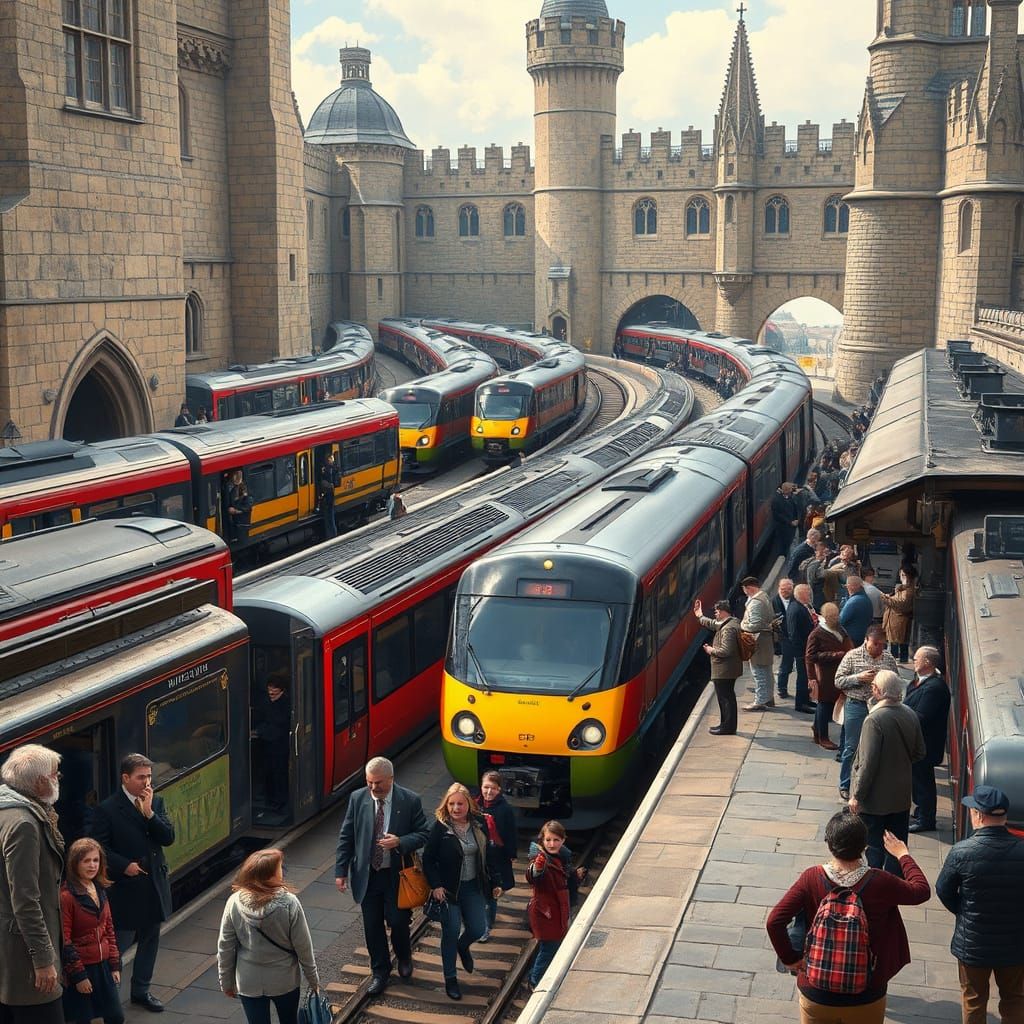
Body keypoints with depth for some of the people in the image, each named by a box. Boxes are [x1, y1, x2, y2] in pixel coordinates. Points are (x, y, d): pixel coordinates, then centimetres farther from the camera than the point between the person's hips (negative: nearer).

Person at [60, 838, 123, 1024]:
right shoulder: (66, 896, -16)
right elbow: (64, 941, -16)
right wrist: (78, 975, -15)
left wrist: (115, 965, 10)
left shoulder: (100, 890, 7)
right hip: (81, 967, -7)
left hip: (103, 966, 7)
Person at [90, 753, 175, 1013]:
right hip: (126, 886, -6)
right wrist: (124, 865, -19)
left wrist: (149, 812, -16)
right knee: (120, 941, -2)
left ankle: (141, 990, 30)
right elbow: (100, 848, -10)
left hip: (154, 884, 6)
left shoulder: (156, 802, 4)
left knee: (150, 939, 16)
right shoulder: (107, 809, -11)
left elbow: (168, 838, -5)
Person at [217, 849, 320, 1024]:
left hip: (249, 983, 1)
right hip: (285, 980, -1)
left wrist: (226, 982, 7)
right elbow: (303, 946, -13)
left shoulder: (235, 903, -16)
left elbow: (225, 948, -7)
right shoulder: (289, 903, -21)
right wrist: (313, 979, 2)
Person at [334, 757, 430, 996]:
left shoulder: (410, 801, -11)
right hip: (366, 875, 2)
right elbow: (346, 836, 1)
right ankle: (380, 972, 28)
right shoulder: (357, 799, -5)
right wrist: (341, 871, -2)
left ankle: (404, 958, 36)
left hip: (396, 874, -2)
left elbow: (423, 833, -5)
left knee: (398, 922, 3)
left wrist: (400, 842, -24)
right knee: (372, 926, 9)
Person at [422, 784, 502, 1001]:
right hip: (448, 889, -4)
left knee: (478, 928, 2)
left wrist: (495, 882, 8)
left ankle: (463, 947, 39)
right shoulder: (440, 828, -13)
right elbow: (428, 859, -9)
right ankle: (450, 979, 16)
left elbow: (488, 855, 9)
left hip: (473, 887, 4)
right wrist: (435, 885, -17)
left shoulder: (479, 824, 0)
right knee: (451, 933, -1)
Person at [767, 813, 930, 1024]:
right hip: (865, 998, 0)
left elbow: (774, 922, -20)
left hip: (816, 996, 0)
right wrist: (903, 854, 16)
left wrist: (790, 959, -5)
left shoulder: (812, 879, -16)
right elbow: (922, 890, 1)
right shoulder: (878, 883, -17)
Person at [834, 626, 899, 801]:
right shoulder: (852, 656, -4)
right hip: (856, 706, -3)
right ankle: (845, 785, 18)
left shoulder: (889, 659, 5)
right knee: (851, 748, 5)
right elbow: (838, 681, -4)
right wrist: (858, 677, -18)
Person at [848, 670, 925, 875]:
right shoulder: (910, 716, -3)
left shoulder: (875, 720, -24)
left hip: (875, 798, -6)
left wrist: (857, 795, -14)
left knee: (874, 849, 7)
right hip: (901, 796, 6)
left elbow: (868, 763, -23)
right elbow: (919, 753, 8)